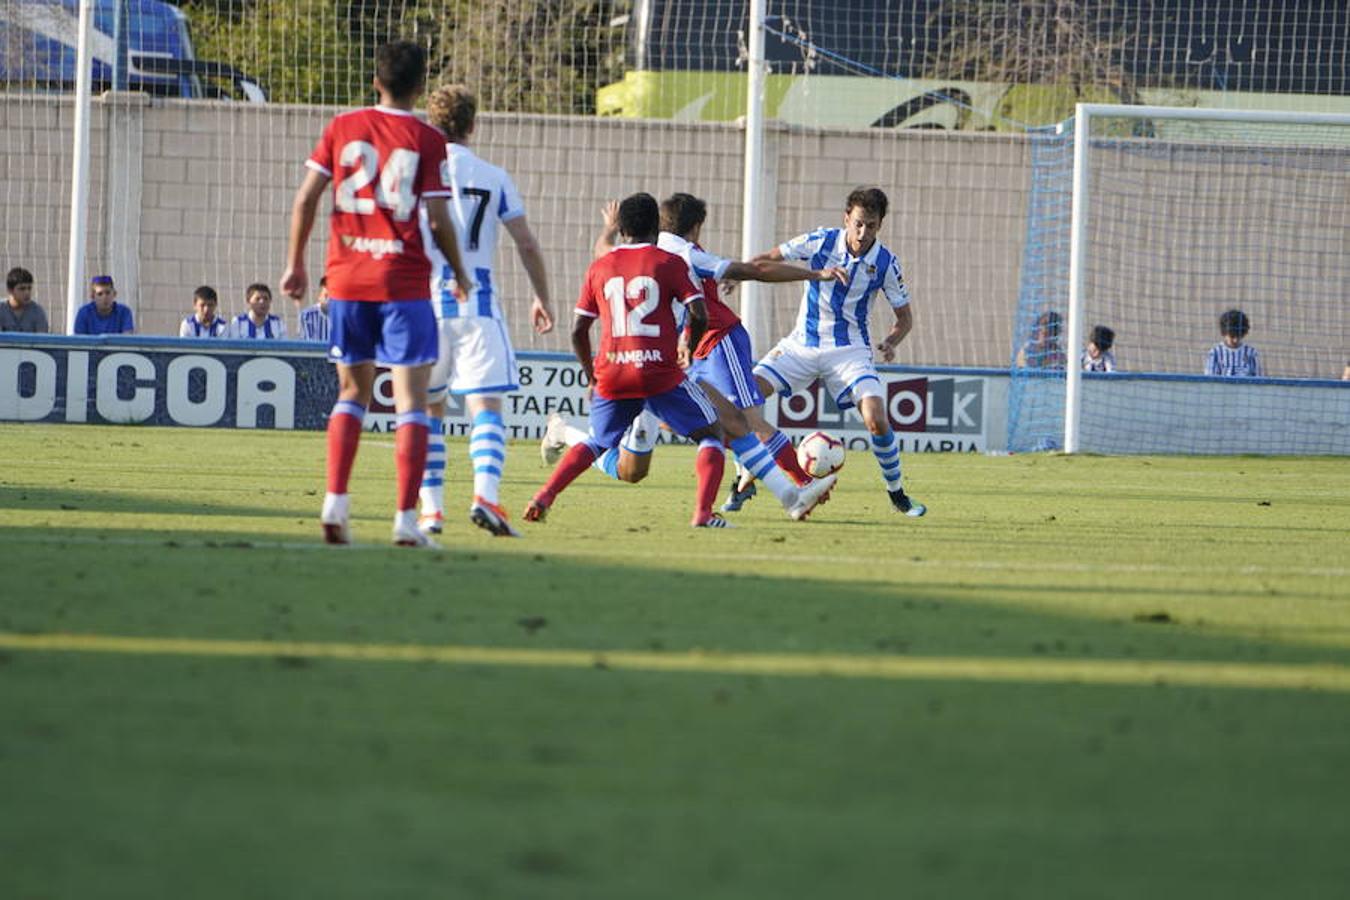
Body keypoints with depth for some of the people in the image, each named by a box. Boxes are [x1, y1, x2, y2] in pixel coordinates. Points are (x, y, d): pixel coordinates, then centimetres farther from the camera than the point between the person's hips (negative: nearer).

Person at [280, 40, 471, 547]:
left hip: (347, 278, 3)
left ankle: (335, 503, 4)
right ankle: (406, 518, -8)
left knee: (352, 392, 17)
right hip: (403, 281, -3)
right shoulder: (426, 141, -4)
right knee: (411, 399, 0)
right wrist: (460, 273, 8)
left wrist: (295, 263, 11)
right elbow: (438, 220, -8)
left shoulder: (342, 128, 4)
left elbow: (306, 199, 2)